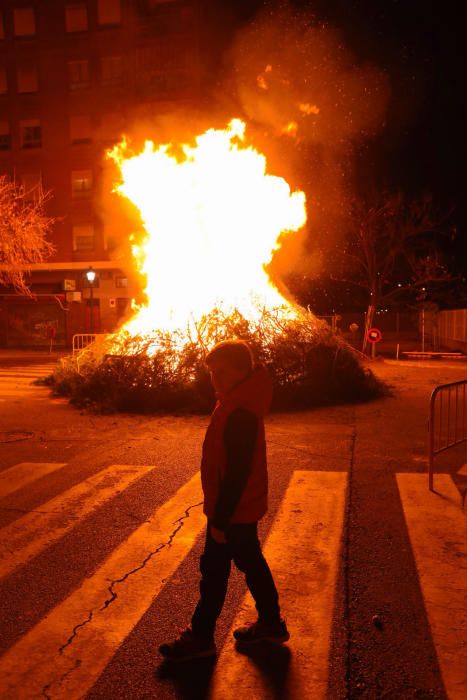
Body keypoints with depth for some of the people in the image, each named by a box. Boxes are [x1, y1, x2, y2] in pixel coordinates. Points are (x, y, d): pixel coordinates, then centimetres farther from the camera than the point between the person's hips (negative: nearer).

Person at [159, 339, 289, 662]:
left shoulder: (240, 413, -27)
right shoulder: (238, 403, 6)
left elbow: (237, 472, -26)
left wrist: (220, 520, -20)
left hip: (233, 512, -10)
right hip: (244, 508, 10)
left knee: (214, 571, 6)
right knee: (251, 562, 20)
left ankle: (200, 637, 23)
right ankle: (271, 623, 35)